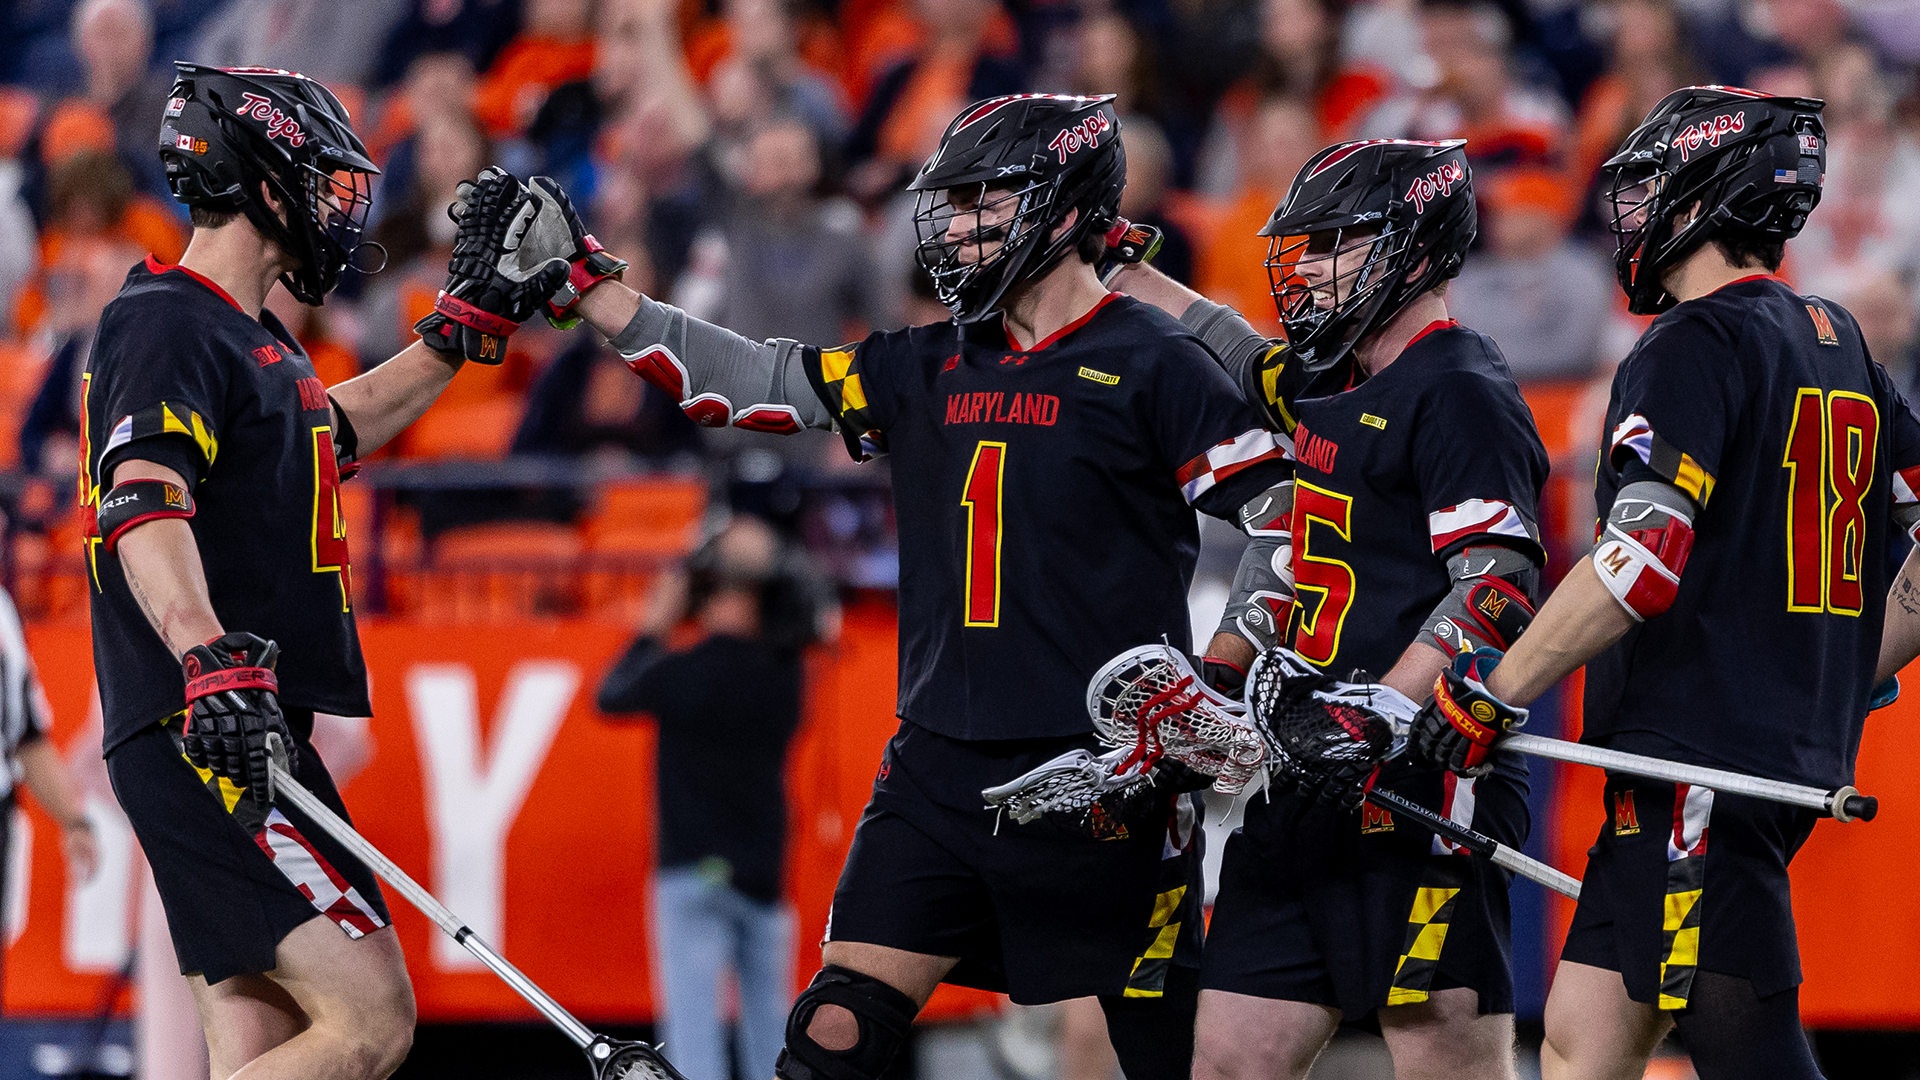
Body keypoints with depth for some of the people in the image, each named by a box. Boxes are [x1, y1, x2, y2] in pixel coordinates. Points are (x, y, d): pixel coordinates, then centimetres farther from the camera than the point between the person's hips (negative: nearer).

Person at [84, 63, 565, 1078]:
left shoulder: (245, 336, 21)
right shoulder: (169, 328, -11)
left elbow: (330, 430, 43)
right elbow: (144, 507, -27)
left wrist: (464, 326, 40)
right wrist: (209, 658, -42)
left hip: (242, 734, 10)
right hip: (209, 744, -10)